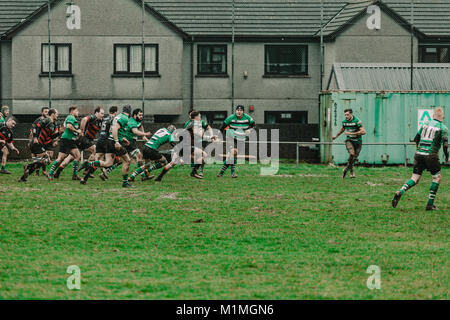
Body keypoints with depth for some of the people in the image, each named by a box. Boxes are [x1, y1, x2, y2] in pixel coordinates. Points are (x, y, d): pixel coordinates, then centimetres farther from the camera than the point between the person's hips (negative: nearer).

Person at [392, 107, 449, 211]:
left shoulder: (426, 125, 13)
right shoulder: (443, 128, -1)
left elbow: (416, 139, 16)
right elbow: (445, 144, -9)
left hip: (419, 154, 5)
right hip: (431, 156, -5)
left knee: (415, 179, 8)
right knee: (437, 177, 12)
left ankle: (400, 192, -19)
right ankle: (430, 204, 7)